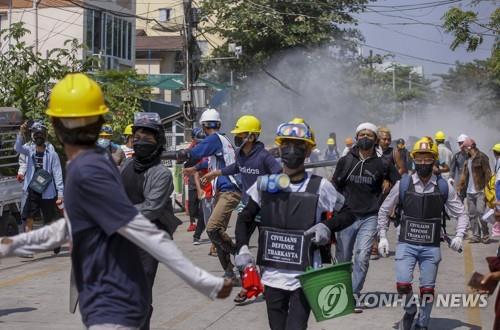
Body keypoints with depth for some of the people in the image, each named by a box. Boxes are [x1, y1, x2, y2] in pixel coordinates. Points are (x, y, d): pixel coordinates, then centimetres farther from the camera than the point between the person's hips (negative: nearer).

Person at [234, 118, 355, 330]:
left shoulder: (320, 187, -5)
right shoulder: (265, 184, 2)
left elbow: (349, 213, 6)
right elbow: (245, 219, 12)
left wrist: (328, 227, -12)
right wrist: (242, 248, -3)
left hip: (305, 278, -3)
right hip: (272, 276, 3)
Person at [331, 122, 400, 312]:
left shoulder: (382, 164, 1)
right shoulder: (346, 161, 4)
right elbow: (335, 187, 9)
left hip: (370, 218, -1)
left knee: (362, 257, -13)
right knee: (343, 258, 7)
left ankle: (354, 296, -5)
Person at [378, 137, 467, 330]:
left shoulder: (444, 187, -1)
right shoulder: (403, 184, -2)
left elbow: (461, 214, 7)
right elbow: (384, 211, 8)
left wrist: (459, 236, -8)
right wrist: (382, 237, 3)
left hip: (431, 247, 1)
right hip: (406, 244, -1)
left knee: (427, 289, 6)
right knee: (402, 284, -13)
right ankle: (410, 311, 17)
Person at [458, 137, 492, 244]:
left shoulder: (482, 157, -8)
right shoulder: (468, 159, 14)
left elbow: (487, 173, -11)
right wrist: (460, 186, 12)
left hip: (480, 191, -8)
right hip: (469, 191, 8)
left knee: (480, 213, -11)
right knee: (472, 214, 7)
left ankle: (485, 235, 0)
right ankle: (476, 235, 13)